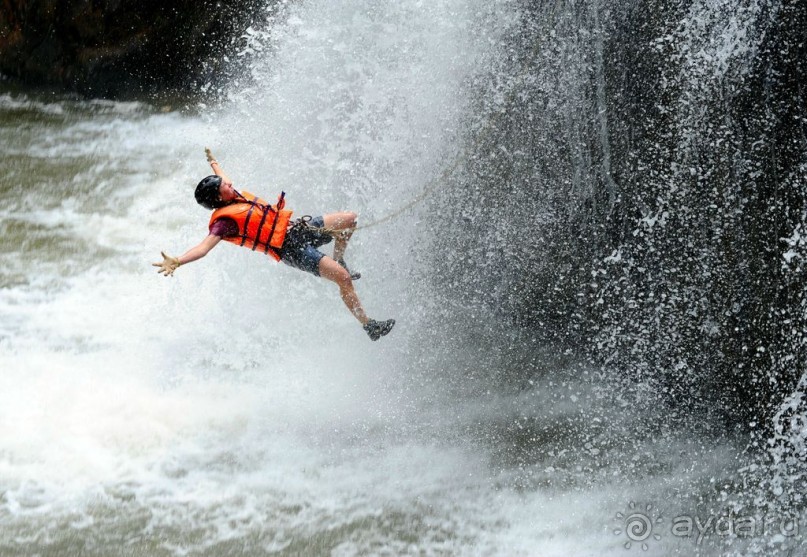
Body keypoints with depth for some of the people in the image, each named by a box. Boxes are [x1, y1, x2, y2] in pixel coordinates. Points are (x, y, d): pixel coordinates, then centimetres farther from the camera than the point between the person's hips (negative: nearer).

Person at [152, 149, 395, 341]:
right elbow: (204, 246, -32)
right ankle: (369, 326, -15)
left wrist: (213, 162, 51)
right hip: (291, 248, -9)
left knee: (349, 219, 10)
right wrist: (176, 262, -49)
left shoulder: (233, 197, 7)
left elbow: (220, 180, 30)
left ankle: (339, 262, 30)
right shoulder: (224, 221, -19)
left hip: (296, 227, 9)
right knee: (343, 278, -21)